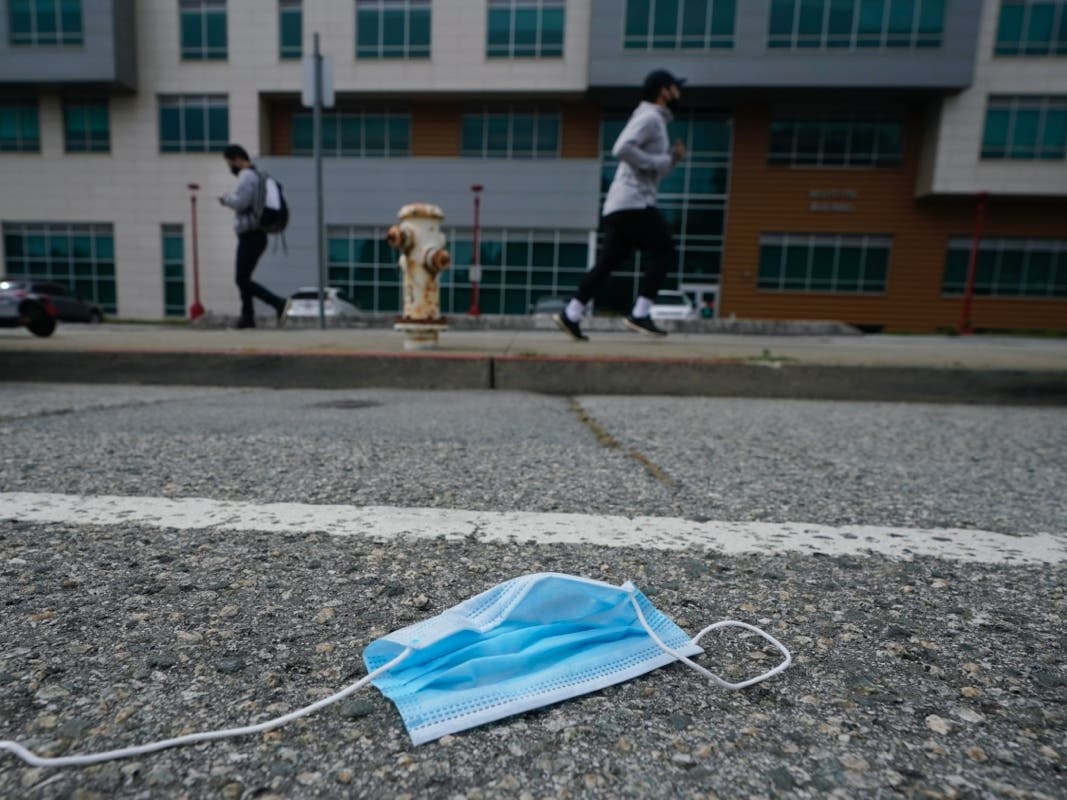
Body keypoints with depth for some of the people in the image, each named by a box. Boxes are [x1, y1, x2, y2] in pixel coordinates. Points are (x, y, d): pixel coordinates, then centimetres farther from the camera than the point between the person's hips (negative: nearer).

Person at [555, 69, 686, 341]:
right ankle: (640, 314, -10)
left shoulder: (655, 121, 28)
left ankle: (571, 315, 3)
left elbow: (654, 173, 30)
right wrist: (660, 161, -15)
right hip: (632, 202, -9)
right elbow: (622, 148, -22)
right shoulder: (649, 117, -4)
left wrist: (672, 157, 13)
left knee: (607, 261, 5)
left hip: (622, 205, 9)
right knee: (663, 250, -7)